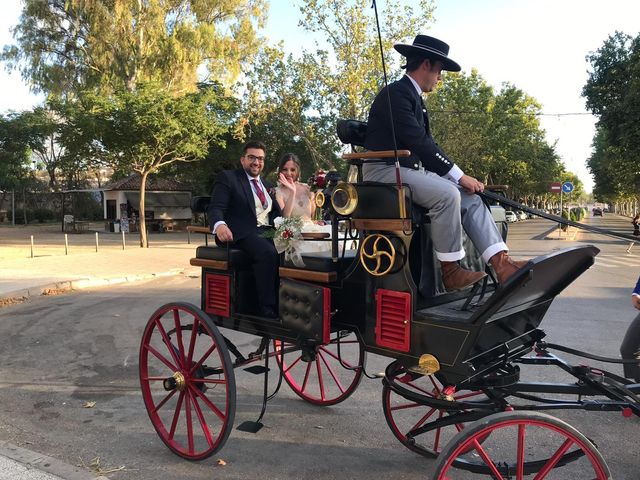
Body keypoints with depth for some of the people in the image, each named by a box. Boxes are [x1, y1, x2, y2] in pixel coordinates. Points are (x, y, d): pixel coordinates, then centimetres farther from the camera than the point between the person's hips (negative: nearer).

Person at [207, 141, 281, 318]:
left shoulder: (266, 185, 26)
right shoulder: (227, 177, 6)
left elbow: (277, 213, 23)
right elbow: (215, 208, -7)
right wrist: (219, 224, -30)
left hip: (267, 231, 6)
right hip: (242, 233, -6)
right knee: (269, 252, -34)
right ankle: (267, 308, -26)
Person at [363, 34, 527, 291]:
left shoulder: (415, 98, 19)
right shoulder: (395, 93, -11)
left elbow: (427, 144, 16)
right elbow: (418, 142, -20)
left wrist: (459, 177, 3)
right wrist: (460, 176, -18)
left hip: (409, 170, 10)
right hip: (385, 170, -10)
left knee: (470, 197, -5)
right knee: (447, 194, -30)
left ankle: (501, 264, -15)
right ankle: (450, 270, -18)